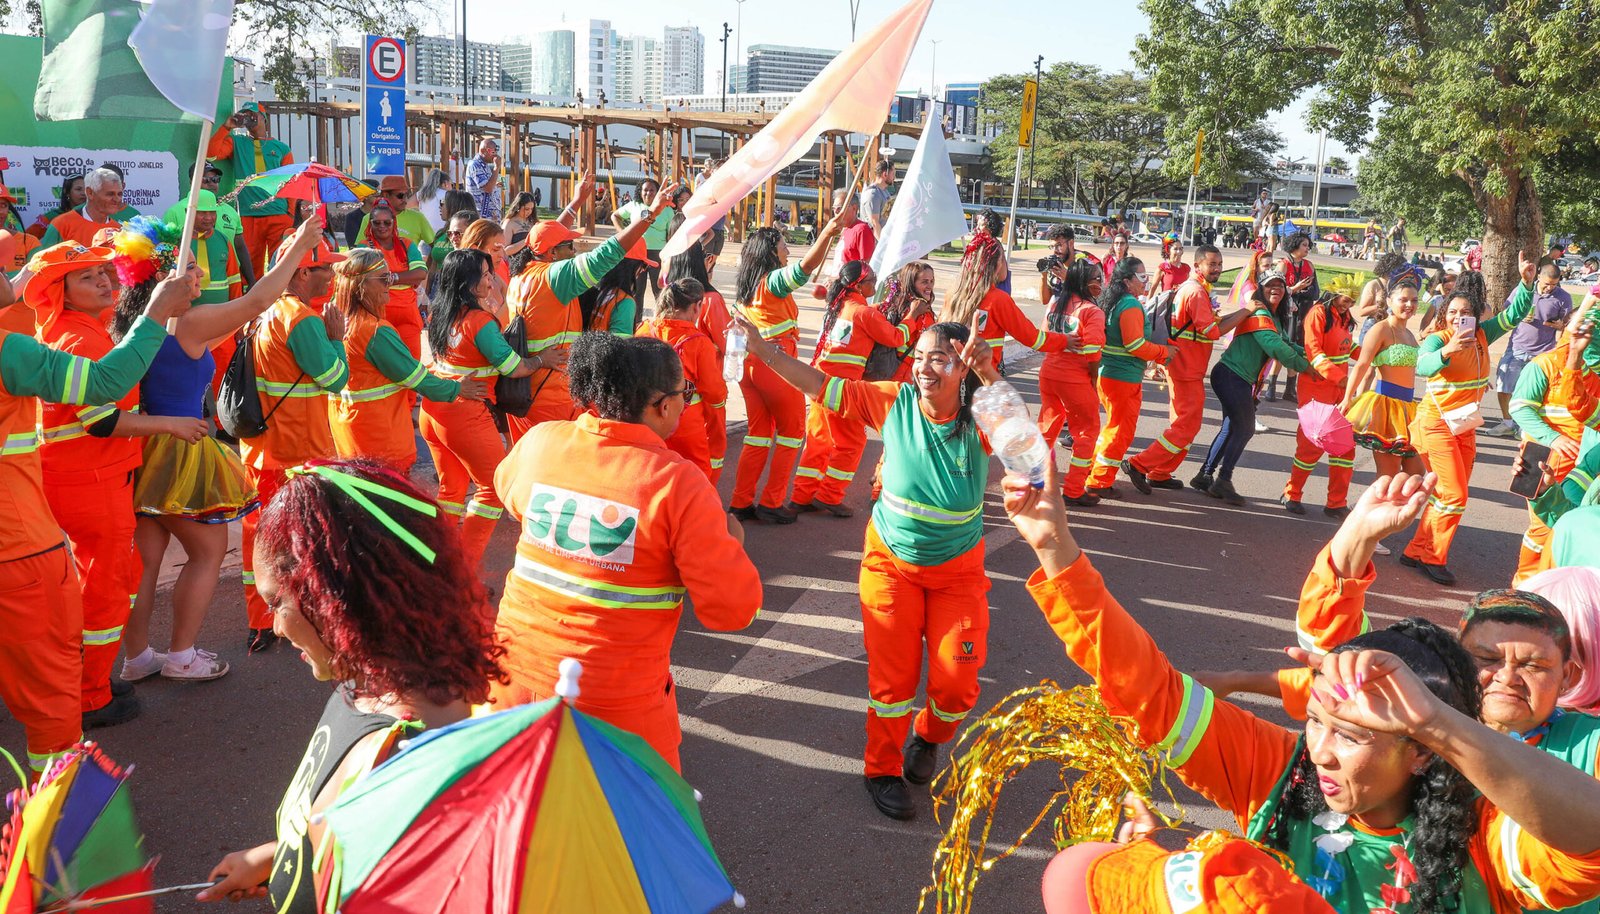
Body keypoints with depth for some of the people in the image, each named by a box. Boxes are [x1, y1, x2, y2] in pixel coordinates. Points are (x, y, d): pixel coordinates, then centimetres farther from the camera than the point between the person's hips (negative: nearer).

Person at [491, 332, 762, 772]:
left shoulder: (539, 442, -6)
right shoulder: (678, 482, -19)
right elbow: (732, 608, -17)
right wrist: (732, 540, 2)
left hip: (516, 680, 4)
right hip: (616, 708, -4)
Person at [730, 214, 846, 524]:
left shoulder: (746, 284, 13)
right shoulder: (774, 280, -11)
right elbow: (804, 267, -30)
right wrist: (827, 234, -41)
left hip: (748, 364, 8)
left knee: (759, 432, 16)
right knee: (792, 431, 7)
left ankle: (741, 502, 15)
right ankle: (771, 503, 7)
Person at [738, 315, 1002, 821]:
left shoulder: (979, 420, -18)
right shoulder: (895, 403, -14)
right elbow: (819, 385, -12)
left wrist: (988, 374, -59)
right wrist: (762, 348, -19)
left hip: (958, 571, 0)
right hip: (891, 563, 0)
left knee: (957, 680, -1)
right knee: (892, 675, 4)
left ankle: (928, 737, 34)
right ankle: (883, 769, 27)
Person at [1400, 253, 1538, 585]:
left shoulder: (1481, 335, 1)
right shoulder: (1437, 339, -17)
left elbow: (1514, 315, 5)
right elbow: (1423, 366, -36)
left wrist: (1527, 283, -11)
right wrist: (1446, 351, -56)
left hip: (1465, 427, 7)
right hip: (1437, 424, -7)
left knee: (1449, 496, 11)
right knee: (1454, 496, -10)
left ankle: (1417, 551, 21)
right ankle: (1433, 558, 5)